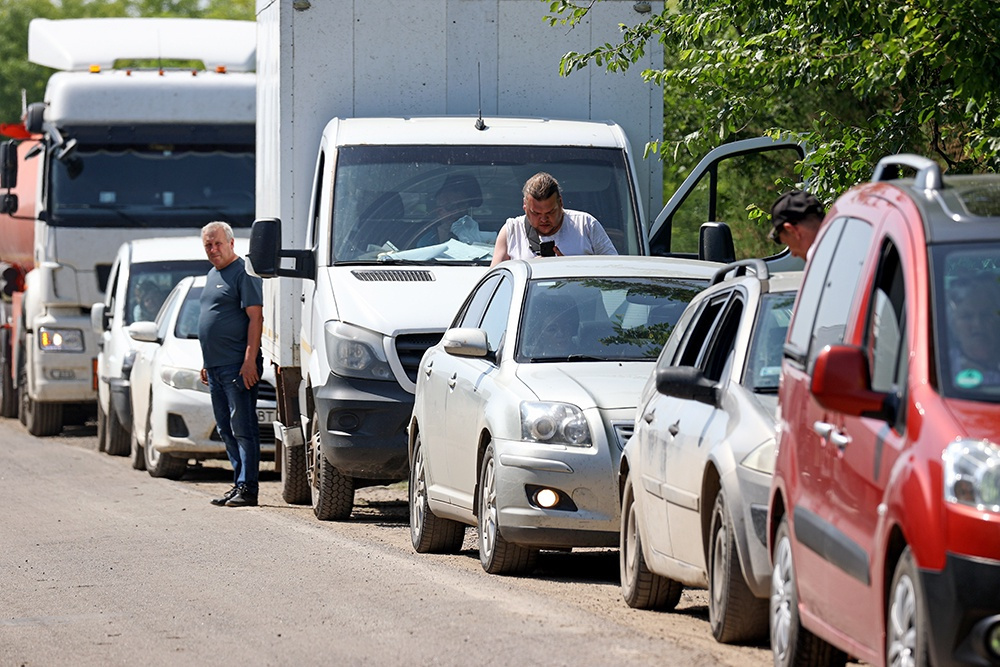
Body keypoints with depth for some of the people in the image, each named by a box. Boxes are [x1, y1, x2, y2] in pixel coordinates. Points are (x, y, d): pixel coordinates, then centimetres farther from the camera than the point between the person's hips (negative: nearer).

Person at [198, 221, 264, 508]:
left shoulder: (243, 272, -8)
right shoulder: (213, 274, 20)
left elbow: (256, 318, -14)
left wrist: (249, 360, -21)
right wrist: (207, 362, 22)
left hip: (238, 367, -10)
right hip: (216, 366, 10)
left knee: (243, 428, -8)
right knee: (227, 430, 11)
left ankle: (247, 487, -8)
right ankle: (239, 482, 17)